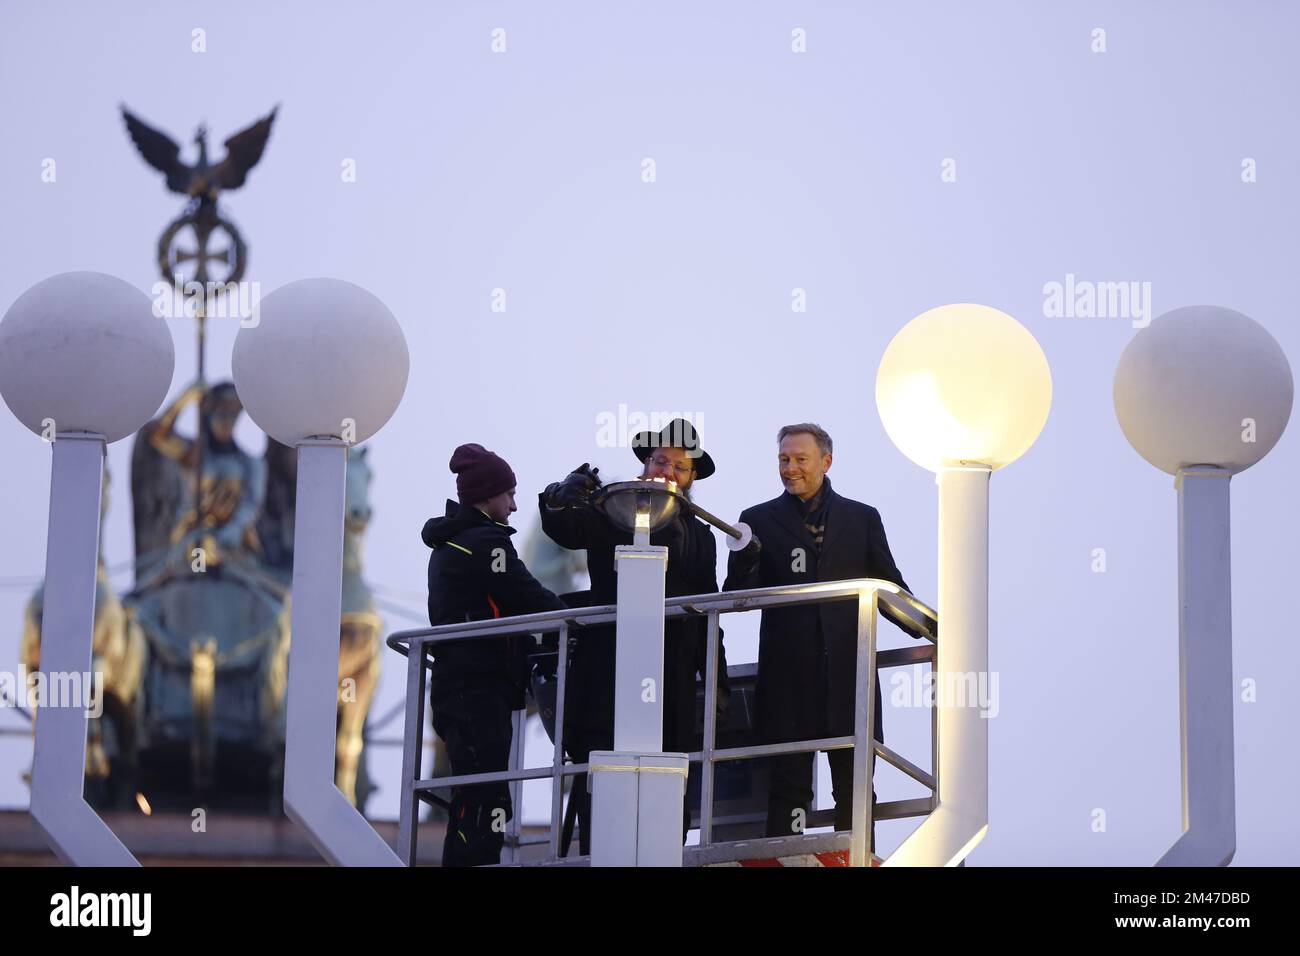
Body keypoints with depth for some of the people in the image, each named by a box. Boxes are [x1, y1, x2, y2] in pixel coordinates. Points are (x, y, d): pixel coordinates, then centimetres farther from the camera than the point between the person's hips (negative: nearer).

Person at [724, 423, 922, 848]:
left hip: (848, 673, 1)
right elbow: (737, 596, 3)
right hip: (789, 677, -1)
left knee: (854, 786, 4)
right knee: (789, 784, 1)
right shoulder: (759, 521, 9)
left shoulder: (862, 519, 12)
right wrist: (744, 559, -18)